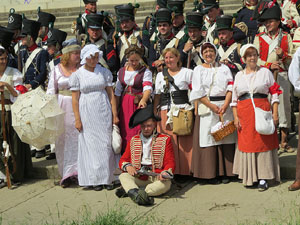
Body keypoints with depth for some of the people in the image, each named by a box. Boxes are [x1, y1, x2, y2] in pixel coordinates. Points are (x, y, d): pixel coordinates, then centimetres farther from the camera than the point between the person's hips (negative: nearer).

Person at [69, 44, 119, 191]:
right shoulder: (77, 75, 1)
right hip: (87, 113, -1)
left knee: (106, 144, 1)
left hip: (103, 112, 1)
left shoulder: (104, 72, 6)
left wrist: (114, 114, 1)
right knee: (90, 145, 0)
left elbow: (111, 94, 6)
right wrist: (77, 119, -6)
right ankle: (93, 179, 7)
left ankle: (107, 178, 8)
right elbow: (75, 99, 0)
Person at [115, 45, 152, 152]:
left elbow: (148, 88, -18)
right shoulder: (121, 71, 11)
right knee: (125, 133, 2)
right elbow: (118, 92, 14)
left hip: (139, 104, -4)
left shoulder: (145, 71, -2)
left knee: (139, 133, -10)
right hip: (125, 106, 4)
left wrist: (143, 100, -38)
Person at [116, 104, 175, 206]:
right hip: (137, 177, 2)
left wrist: (165, 172, -20)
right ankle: (137, 195, -55)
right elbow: (123, 160, 16)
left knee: (166, 184, -35)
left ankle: (129, 190, -41)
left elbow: (170, 162, 3)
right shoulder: (133, 140, 18)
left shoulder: (165, 140, 9)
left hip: (156, 177, -2)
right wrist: (127, 166, -10)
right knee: (123, 176, -27)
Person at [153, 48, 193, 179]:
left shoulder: (187, 73, 9)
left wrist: (195, 108, -5)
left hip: (183, 110, -3)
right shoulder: (160, 75, 19)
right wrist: (154, 112, 10)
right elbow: (157, 95, 19)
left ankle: (183, 171, -2)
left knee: (183, 141, -7)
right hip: (165, 111, 3)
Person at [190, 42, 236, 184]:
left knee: (226, 139, 0)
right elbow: (198, 92, -2)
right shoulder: (198, 70, 7)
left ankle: (225, 172, 7)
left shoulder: (224, 68, 12)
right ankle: (210, 174, 2)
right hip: (206, 107, -2)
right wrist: (212, 106, -11)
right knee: (208, 139, -4)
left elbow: (230, 88, 3)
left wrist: (225, 105, -12)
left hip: (225, 107, 2)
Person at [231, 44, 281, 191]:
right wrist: (235, 117, 3)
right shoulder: (239, 75, 13)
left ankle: (263, 178, -2)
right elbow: (234, 98, 13)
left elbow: (274, 93, 4)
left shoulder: (265, 72, 6)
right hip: (244, 114, 2)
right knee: (246, 143, 3)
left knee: (263, 142, -4)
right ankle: (249, 177, 12)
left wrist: (275, 113, -5)